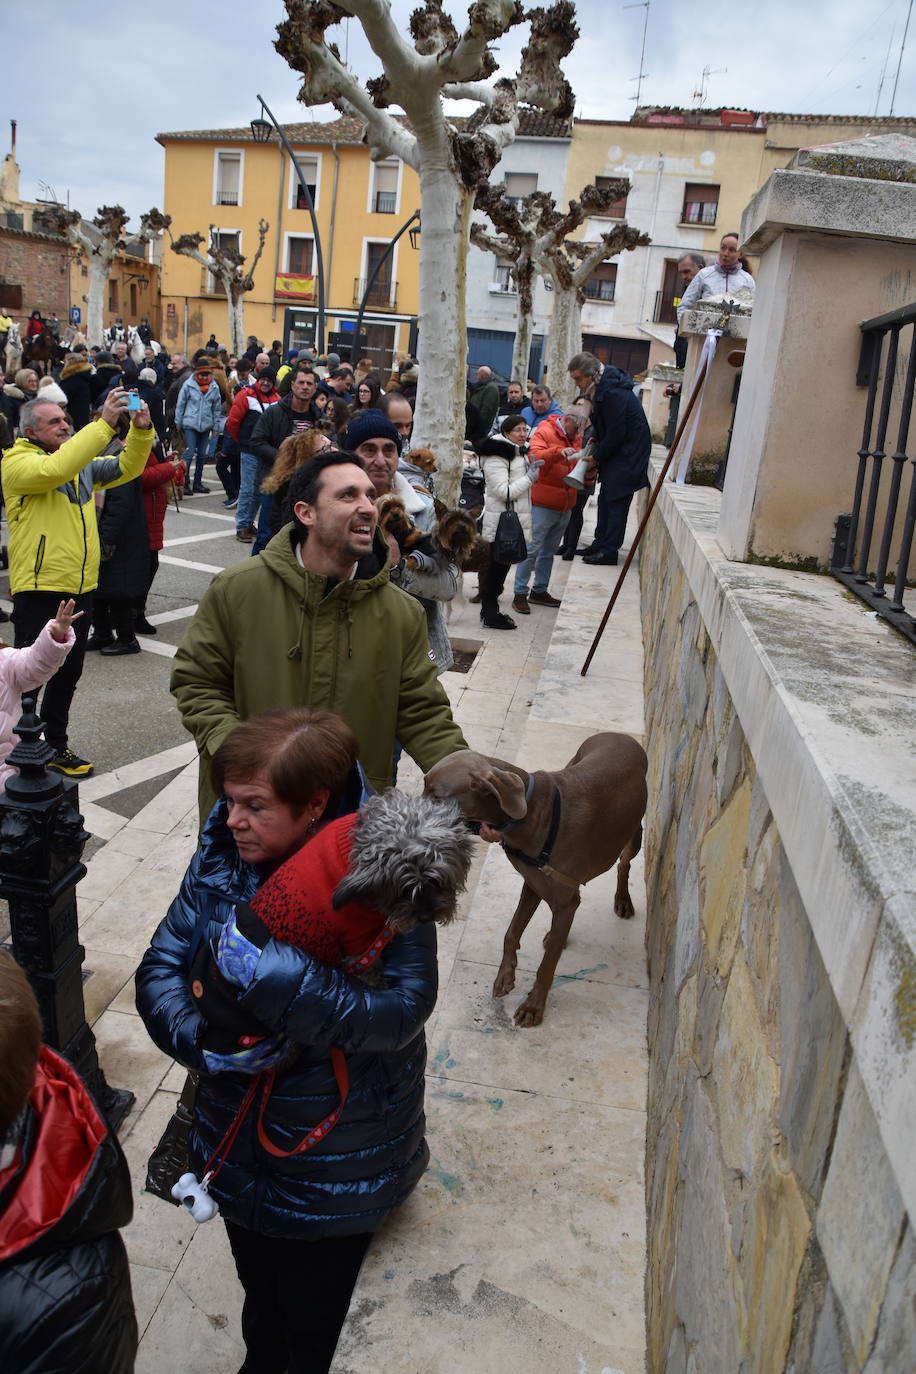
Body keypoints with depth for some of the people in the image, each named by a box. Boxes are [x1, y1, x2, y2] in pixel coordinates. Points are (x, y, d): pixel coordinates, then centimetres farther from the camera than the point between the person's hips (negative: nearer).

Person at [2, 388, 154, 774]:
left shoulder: (82, 463, 14)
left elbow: (126, 467, 11)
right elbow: (56, 468, -29)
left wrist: (141, 430, -8)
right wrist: (105, 423, -32)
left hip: (80, 587, 7)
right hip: (39, 589, -7)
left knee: (68, 672, 16)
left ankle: (55, 745, 30)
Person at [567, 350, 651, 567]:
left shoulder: (614, 393, -25)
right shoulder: (598, 388, 5)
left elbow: (616, 433, -22)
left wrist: (597, 457, -11)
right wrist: (595, 440, 2)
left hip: (629, 450, -10)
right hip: (615, 450, 10)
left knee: (616, 499, -8)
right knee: (605, 498, 12)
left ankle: (609, 550, -6)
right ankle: (601, 543, 20)